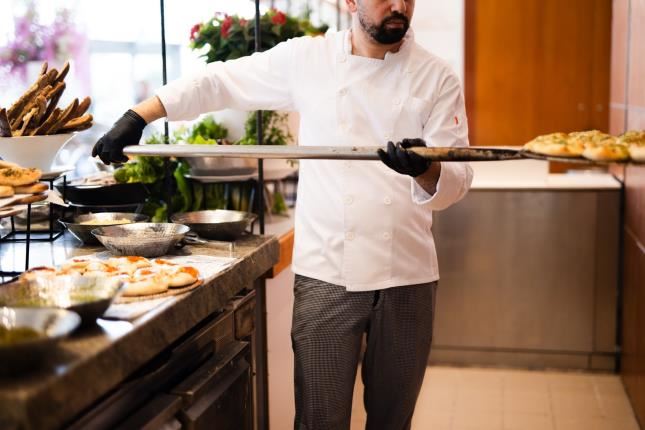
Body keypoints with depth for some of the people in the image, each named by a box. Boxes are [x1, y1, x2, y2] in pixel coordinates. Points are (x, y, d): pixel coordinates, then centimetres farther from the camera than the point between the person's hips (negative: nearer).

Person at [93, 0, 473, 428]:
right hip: (328, 274, -1)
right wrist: (136, 117, -2)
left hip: (407, 277, 1)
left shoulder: (437, 77, 0)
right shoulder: (306, 59, 0)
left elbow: (456, 180, -6)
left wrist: (425, 169, -28)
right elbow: (217, 82, 6)